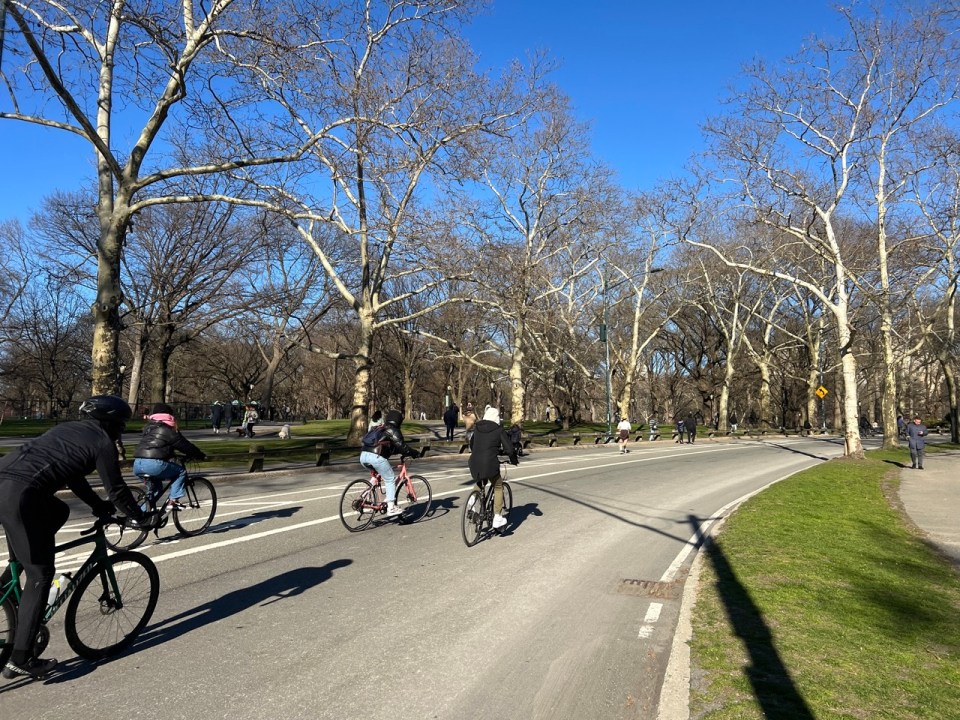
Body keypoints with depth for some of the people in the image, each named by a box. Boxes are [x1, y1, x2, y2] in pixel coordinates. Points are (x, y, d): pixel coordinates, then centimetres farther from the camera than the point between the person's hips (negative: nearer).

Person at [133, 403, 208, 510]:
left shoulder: (148, 428, 25)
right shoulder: (168, 430, 3)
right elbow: (185, 445, 6)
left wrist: (173, 454, 47)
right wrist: (201, 455, 16)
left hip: (137, 465, 8)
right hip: (154, 464, -7)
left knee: (154, 489, 29)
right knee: (181, 471, 13)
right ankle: (173, 500, 4)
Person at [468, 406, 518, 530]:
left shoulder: (477, 428, 11)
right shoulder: (498, 429, -3)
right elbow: (509, 449, -4)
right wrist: (514, 460, 15)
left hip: (474, 463, 5)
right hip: (490, 464, -5)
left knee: (480, 480, 35)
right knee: (498, 487, 16)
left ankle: (473, 498, 11)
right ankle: (497, 518, 14)